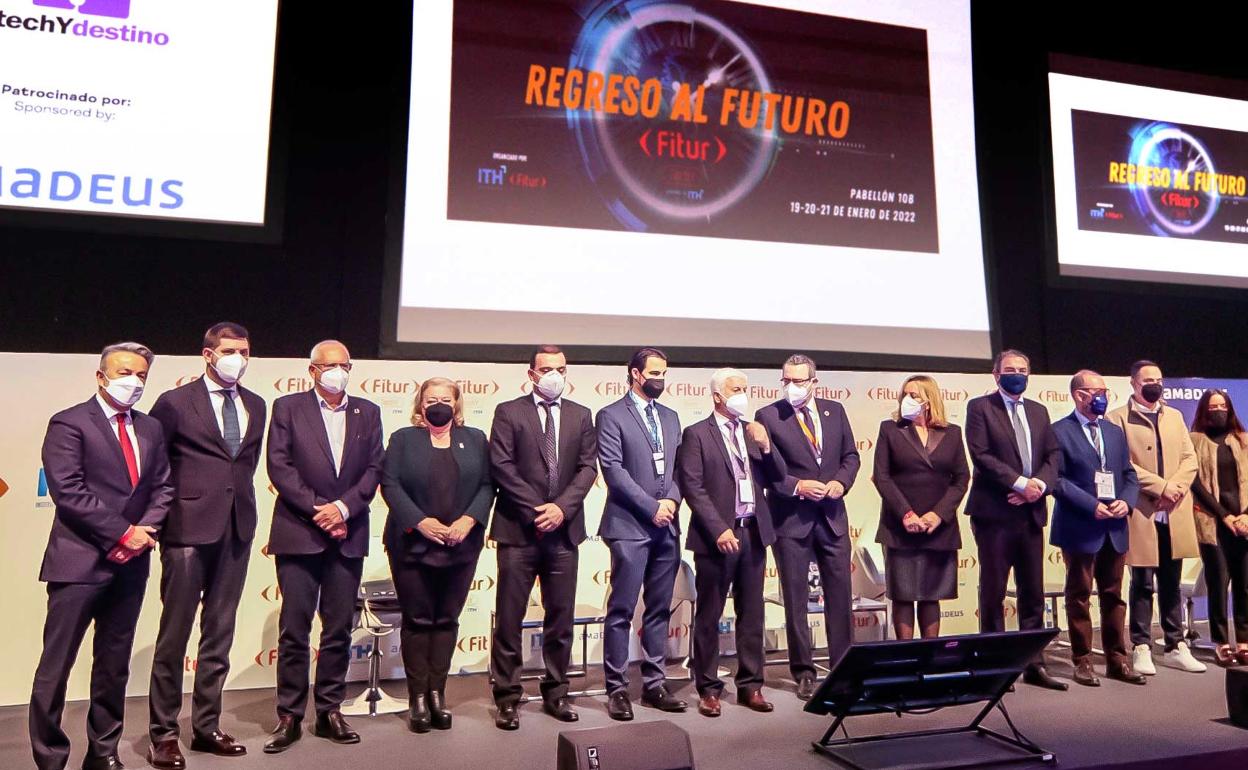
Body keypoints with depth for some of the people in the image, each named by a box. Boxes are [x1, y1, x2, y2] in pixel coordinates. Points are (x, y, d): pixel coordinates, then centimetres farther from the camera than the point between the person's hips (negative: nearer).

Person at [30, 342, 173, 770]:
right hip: (80, 561, -6)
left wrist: (145, 530, -9)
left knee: (114, 665, 14)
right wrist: (124, 533, -16)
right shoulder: (69, 423, -6)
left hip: (130, 562, 6)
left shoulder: (151, 429, 12)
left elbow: (162, 487, 9)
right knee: (56, 667, 2)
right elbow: (68, 491, -15)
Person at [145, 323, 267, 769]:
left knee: (220, 632, 11)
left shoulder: (256, 405, 11)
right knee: (175, 631, 3)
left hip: (237, 529, 5)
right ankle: (163, 733, 15)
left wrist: (239, 495, 12)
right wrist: (162, 510, -1)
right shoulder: (175, 402, -3)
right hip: (188, 528, -5)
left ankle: (206, 727, 23)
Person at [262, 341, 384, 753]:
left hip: (348, 535, 3)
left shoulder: (367, 412, 11)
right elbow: (279, 466, -5)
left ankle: (329, 711, 20)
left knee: (339, 629, 8)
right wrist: (317, 510, -12)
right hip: (298, 533, -2)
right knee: (293, 629, 3)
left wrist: (343, 507, -10)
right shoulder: (288, 407, 4)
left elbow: (373, 470, 5)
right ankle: (289, 715, 14)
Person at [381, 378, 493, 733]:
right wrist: (419, 521, -15)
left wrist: (469, 520, -12)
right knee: (417, 620, 5)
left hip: (461, 545, 2)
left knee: (447, 620, 8)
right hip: (413, 544, -1)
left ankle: (437, 693, 18)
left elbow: (487, 485, 4)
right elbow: (390, 484, -4)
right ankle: (418, 696, 15)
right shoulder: (403, 439, 5)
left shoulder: (475, 439, 10)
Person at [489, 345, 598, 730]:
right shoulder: (509, 412, 2)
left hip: (564, 529, 3)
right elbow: (501, 466, -6)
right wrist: (536, 510, -12)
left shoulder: (581, 416, 11)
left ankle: (556, 693, 23)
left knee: (561, 616, 10)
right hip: (518, 529, -3)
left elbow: (588, 467, 4)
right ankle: (508, 697, 14)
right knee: (509, 618, 2)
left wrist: (561, 507, -10)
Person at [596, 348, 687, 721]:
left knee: (660, 609, 10)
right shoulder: (611, 416, -2)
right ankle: (617, 688, 8)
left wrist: (672, 500, -6)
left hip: (667, 526, 6)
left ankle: (654, 684, 20)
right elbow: (613, 470, -10)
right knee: (622, 611, -1)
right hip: (629, 526, -6)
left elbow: (679, 467, 13)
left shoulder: (671, 417, 17)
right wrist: (652, 507, -13)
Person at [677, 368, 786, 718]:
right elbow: (692, 487, -10)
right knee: (708, 616, 4)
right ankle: (708, 688, 16)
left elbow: (777, 477, 11)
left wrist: (766, 445, -6)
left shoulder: (753, 431, 13)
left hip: (754, 532, 5)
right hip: (716, 536, -5)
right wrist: (719, 530, -17)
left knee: (752, 614, 11)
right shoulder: (696, 434, -3)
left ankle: (750, 685, 22)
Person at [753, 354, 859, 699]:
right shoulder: (767, 416, -6)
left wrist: (841, 481, -7)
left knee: (840, 593, 9)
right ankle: (803, 672, 18)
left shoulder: (835, 410, 6)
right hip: (790, 517, -3)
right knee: (796, 598, 6)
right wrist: (796, 486, -17)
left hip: (832, 515, 3)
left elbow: (850, 455, 12)